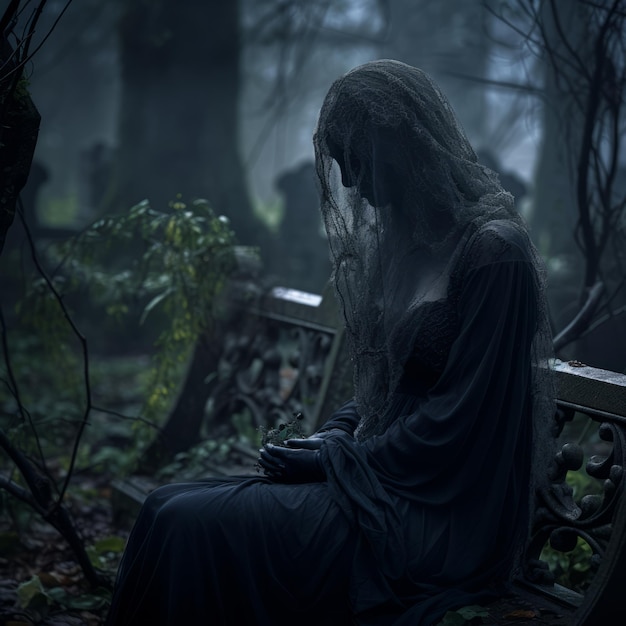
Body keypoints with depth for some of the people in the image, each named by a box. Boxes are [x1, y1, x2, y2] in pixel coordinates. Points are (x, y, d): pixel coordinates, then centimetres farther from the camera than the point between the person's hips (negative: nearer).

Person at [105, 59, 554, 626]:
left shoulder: (495, 251, -15)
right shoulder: (408, 240, 14)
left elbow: (460, 417, -17)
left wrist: (338, 457, -11)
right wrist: (333, 435, 2)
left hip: (437, 519, -8)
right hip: (382, 477, 9)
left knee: (188, 526, -19)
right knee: (170, 511, -6)